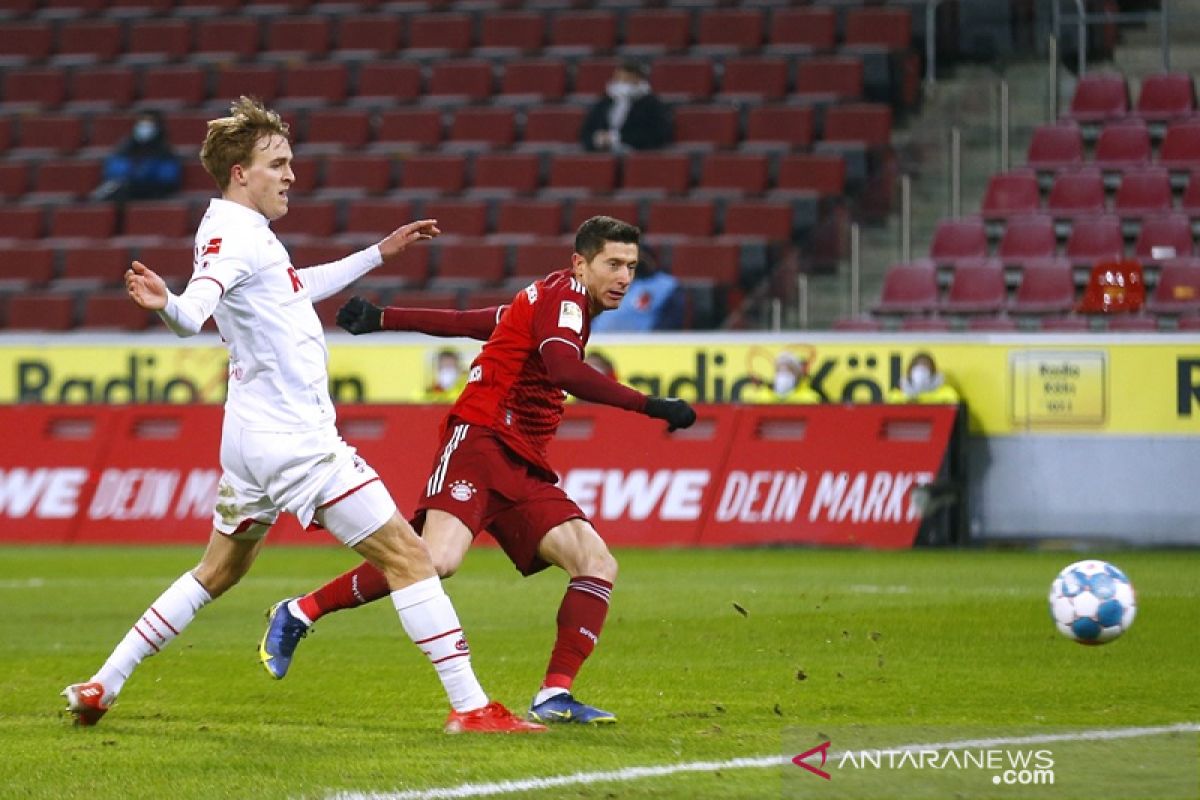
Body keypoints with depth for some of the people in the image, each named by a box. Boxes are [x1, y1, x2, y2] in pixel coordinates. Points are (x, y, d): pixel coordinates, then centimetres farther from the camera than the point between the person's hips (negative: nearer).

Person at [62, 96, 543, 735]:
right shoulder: (229, 234, -16)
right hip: (294, 438, -10)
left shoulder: (248, 232, 15)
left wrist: (378, 254, 39)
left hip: (251, 437, 10)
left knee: (217, 573, 20)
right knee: (407, 555, -7)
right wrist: (164, 303, -58)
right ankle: (470, 707, -8)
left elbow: (297, 288, 34)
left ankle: (102, 687, 19)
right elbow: (194, 313, -35)